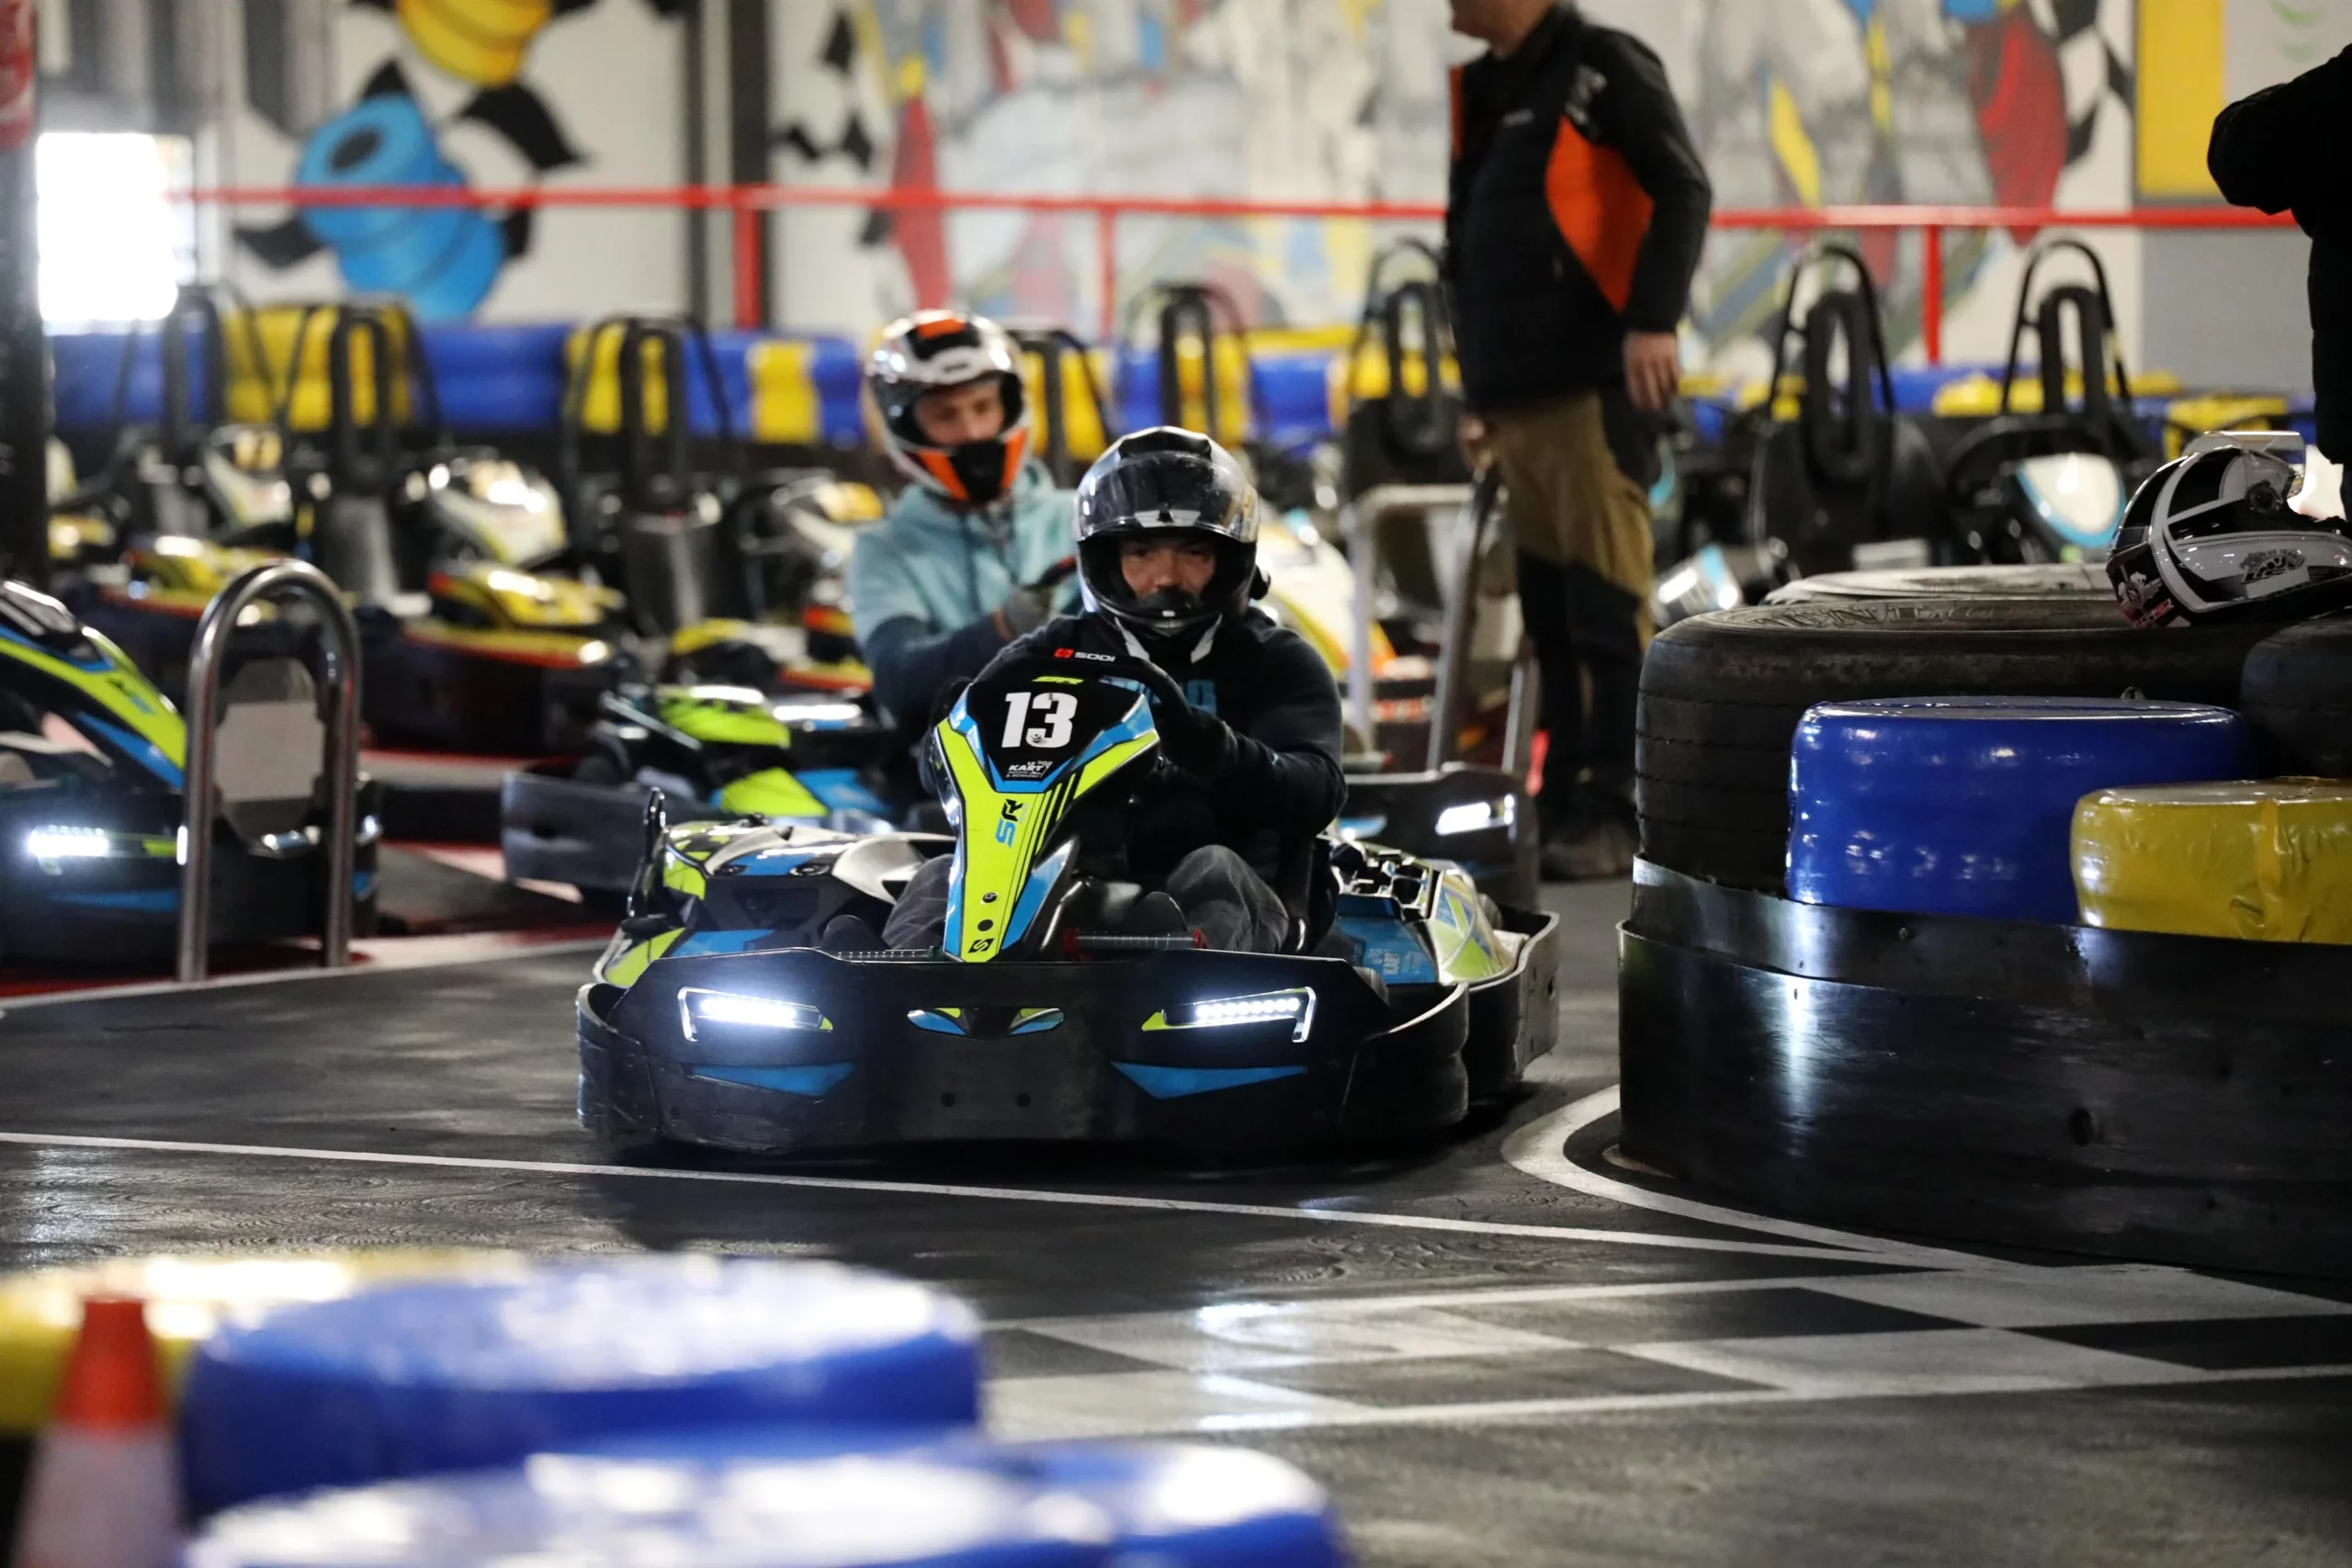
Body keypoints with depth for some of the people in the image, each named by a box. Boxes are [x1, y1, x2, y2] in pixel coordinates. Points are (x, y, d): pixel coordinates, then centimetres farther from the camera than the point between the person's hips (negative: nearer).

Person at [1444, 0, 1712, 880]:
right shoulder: (1482, 94, 20)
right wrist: (1476, 388, 22)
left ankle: (1615, 814, -9)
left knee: (1605, 606, -9)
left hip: (1596, 386, -7)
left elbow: (1682, 192, -10)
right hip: (1519, 400, 8)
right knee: (1549, 614, 6)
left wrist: (1654, 320, -20)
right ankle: (1566, 807, 10)